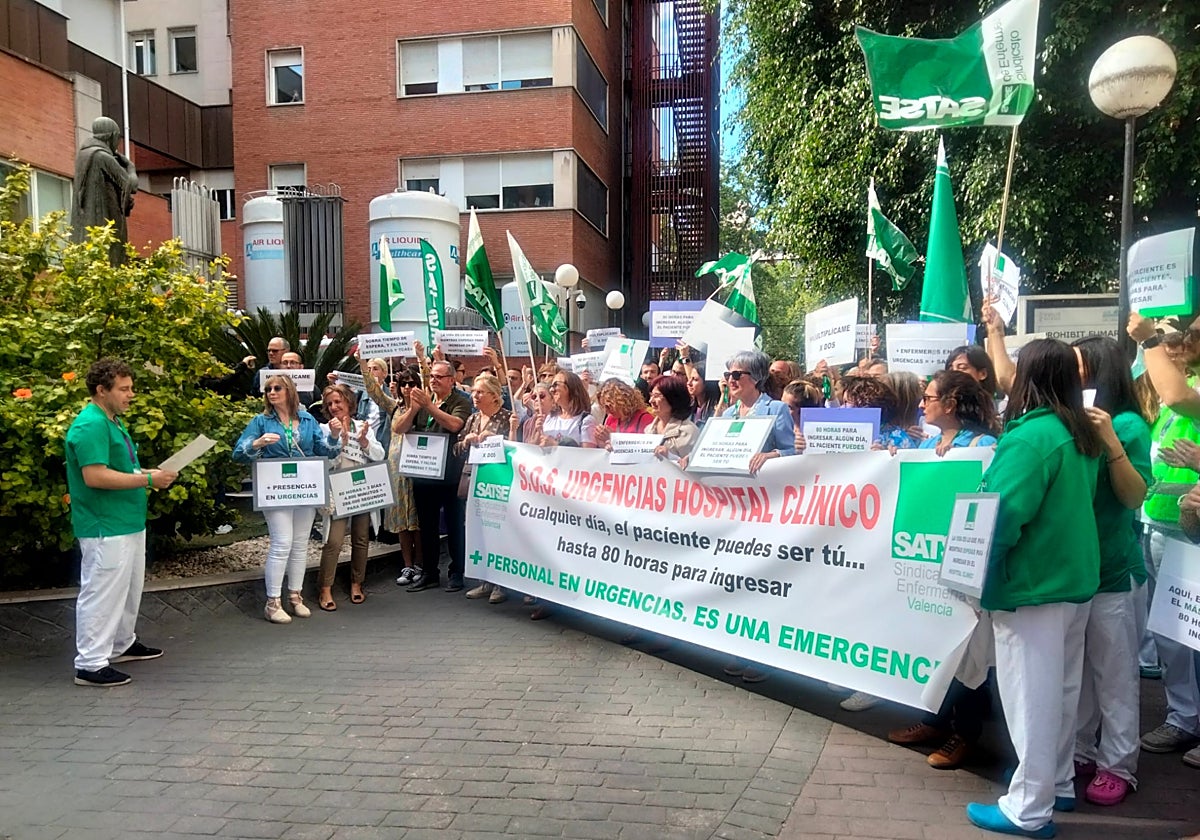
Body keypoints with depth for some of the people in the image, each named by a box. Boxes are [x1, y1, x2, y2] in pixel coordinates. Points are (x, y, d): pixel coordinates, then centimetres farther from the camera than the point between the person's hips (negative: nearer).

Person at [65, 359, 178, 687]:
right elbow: (95, 476, -27)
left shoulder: (113, 422, 13)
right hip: (105, 528, -11)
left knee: (129, 588, 21)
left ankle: (122, 644, 37)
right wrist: (148, 480, -23)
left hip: (128, 522, 11)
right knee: (102, 593, -4)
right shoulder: (90, 425, -19)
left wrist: (146, 473, 8)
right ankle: (90, 665, 5)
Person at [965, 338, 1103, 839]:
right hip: (1073, 577, 9)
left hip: (1033, 584, -9)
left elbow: (1004, 516, -22)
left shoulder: (1030, 437, -20)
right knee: (1060, 688, 19)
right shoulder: (1083, 434, 7)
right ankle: (1059, 784, 34)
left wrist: (976, 572, -10)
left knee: (1031, 695, 0)